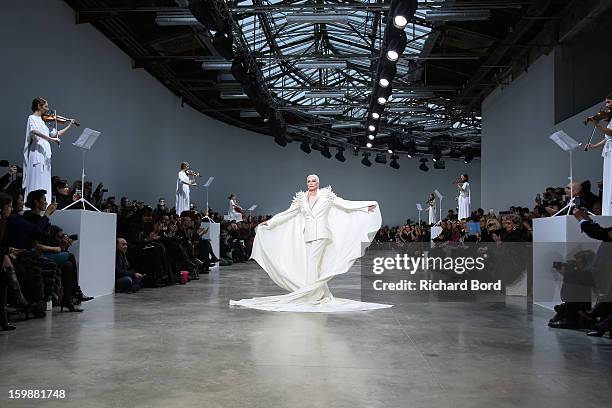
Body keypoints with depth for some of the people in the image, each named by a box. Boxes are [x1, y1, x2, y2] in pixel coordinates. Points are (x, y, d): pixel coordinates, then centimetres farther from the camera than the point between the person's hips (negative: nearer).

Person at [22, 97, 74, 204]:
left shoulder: (42, 120, 21)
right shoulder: (32, 118, -2)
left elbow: (55, 134, 25)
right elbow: (34, 131, -23)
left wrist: (69, 126, 24)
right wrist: (51, 139, -29)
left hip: (45, 155, 8)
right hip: (37, 154, -8)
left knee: (44, 182, 4)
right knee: (36, 183, -12)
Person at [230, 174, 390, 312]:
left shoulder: (326, 195, 5)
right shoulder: (301, 199, 13)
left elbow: (345, 204, 1)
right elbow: (287, 214, 15)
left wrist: (367, 206, -6)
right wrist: (269, 222, 12)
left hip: (321, 235, -4)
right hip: (308, 236, 4)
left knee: (313, 264, -13)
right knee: (311, 266, 2)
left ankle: (314, 295, -5)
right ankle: (324, 295, 13)